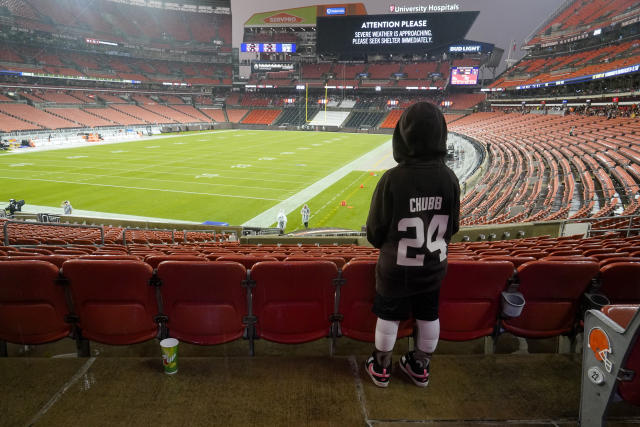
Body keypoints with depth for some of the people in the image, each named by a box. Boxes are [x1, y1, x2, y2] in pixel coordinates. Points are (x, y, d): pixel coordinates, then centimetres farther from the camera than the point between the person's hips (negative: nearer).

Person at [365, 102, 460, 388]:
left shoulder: (393, 178, -24)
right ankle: (420, 367, 39)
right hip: (433, 266, 3)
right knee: (428, 316, 20)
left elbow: (375, 230, -14)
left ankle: (381, 368, 34)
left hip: (396, 267, -3)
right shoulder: (449, 178, -12)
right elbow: (452, 228, -1)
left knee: (388, 317, 16)